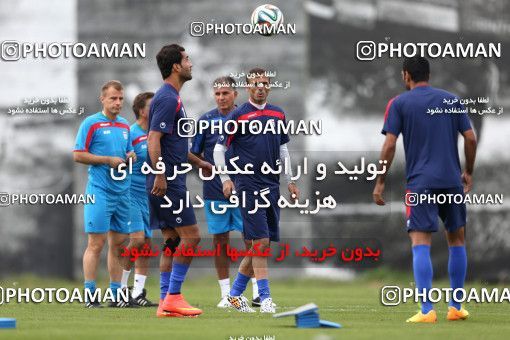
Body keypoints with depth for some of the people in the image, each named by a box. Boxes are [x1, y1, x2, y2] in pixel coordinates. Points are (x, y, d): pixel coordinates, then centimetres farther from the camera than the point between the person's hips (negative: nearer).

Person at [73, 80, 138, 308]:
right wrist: (109, 160, -13)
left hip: (122, 191, 6)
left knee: (118, 243, 7)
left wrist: (130, 156, 2)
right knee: (96, 243, -8)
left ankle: (116, 295, 12)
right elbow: (78, 155, -8)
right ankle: (90, 295, -7)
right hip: (100, 191, -6)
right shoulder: (91, 123, -4)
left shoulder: (125, 126, 16)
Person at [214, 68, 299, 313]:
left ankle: (235, 293, 18)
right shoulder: (237, 116, -3)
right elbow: (219, 148, 0)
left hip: (272, 186, 6)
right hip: (249, 186, -6)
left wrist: (290, 180, 17)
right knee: (260, 241, -11)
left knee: (264, 244, 5)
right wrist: (225, 179, -8)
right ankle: (265, 298, -10)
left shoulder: (277, 114, 14)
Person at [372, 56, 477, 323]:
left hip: (420, 183, -3)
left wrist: (380, 183, 1)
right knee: (456, 240, 16)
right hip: (452, 181, 3)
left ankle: (427, 311, -17)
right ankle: (456, 308, 17)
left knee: (420, 244, -6)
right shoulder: (451, 100, 10)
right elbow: (470, 139, 6)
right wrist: (468, 173, 18)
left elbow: (390, 145, -6)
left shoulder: (399, 103, 2)